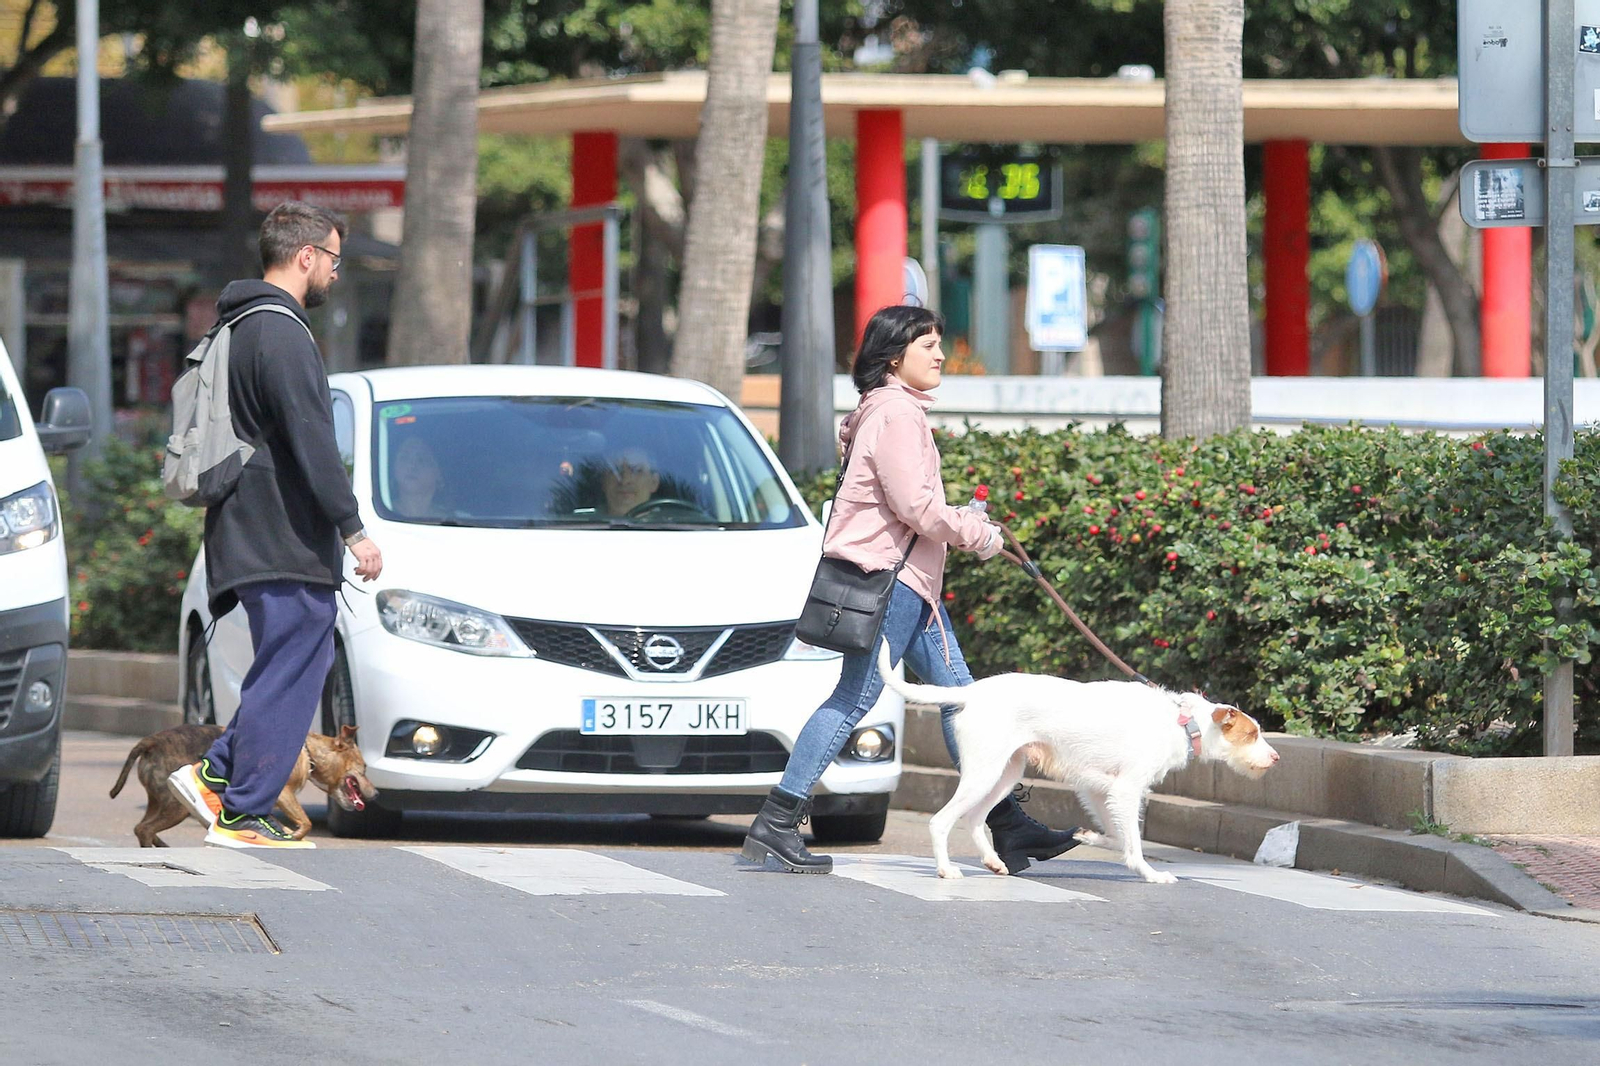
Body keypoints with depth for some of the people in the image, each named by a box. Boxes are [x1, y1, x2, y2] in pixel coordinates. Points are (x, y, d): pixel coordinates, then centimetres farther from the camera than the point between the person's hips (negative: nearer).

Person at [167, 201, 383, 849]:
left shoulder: (238, 328, 18)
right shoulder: (280, 334, -15)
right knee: (290, 673, -5)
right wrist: (353, 529, -18)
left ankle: (215, 776, 9)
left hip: (250, 535, 10)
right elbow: (310, 444, -20)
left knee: (295, 667, 15)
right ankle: (244, 814, -4)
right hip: (285, 543, -10)